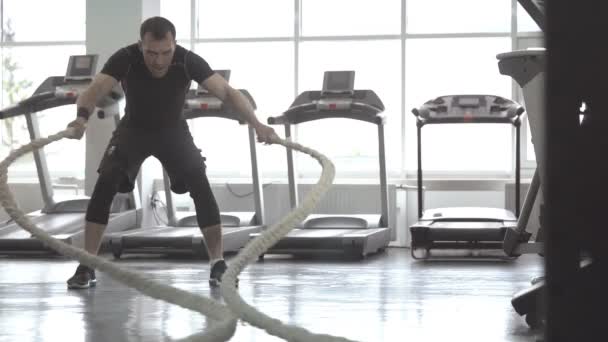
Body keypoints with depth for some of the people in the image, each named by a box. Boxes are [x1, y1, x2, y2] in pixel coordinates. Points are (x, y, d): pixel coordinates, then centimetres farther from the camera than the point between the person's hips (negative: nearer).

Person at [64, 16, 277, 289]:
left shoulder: (188, 61, -28)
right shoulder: (125, 59, -30)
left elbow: (227, 92, -30)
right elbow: (94, 90, -41)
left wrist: (256, 124, -46)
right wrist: (81, 118, -64)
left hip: (173, 130, 0)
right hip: (133, 129, 0)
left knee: (200, 184, -21)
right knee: (105, 183, -22)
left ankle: (218, 264, -12)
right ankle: (87, 267, -15)